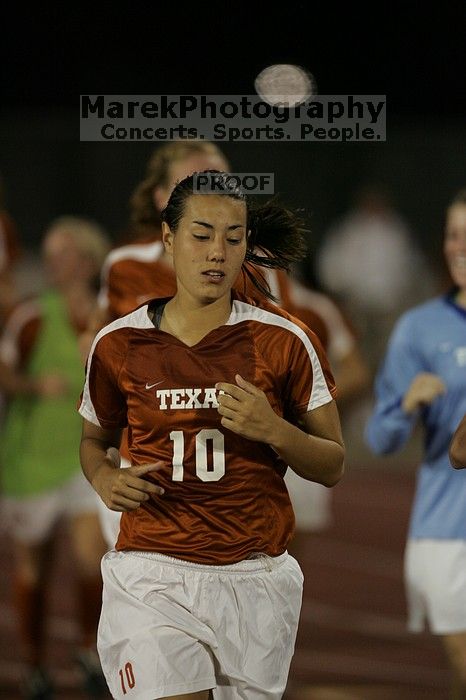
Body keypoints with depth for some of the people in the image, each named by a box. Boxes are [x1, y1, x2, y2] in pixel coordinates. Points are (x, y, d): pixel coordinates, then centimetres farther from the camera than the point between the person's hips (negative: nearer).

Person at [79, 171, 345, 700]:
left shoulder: (285, 342, 0)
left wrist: (274, 431, -15)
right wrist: (104, 479, -2)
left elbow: (333, 466, 5)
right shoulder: (118, 344, 3)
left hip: (255, 578, 1)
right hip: (152, 580, -1)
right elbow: (93, 438, 21)